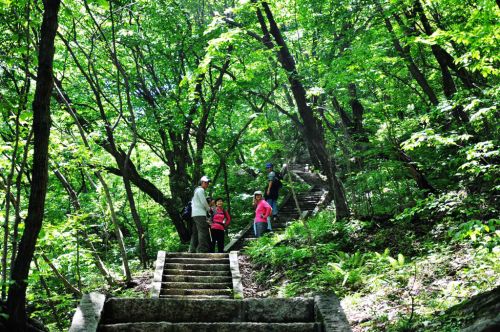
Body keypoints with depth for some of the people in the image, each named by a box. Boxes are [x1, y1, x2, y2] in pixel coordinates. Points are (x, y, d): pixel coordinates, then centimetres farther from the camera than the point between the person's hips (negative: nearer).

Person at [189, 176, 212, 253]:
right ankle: (202, 249, -19)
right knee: (203, 232, -14)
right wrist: (209, 208, 5)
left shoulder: (196, 190, 26)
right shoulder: (200, 190, -6)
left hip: (195, 214, 10)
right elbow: (203, 202, -12)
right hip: (200, 214, -10)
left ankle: (192, 249, 9)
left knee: (195, 232, 9)